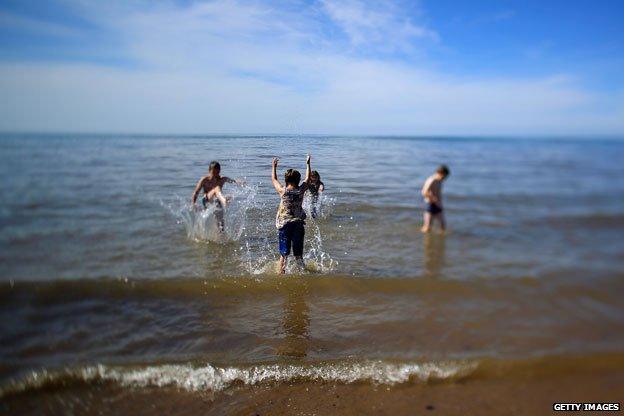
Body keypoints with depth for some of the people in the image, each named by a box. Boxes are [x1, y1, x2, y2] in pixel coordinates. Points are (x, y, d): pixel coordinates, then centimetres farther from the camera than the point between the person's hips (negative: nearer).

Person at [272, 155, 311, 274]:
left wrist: (274, 166, 26)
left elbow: (274, 179, 11)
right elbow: (307, 179, 15)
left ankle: (281, 273, 7)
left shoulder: (282, 191, -7)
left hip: (284, 223, -1)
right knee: (298, 253, 12)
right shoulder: (301, 190, -3)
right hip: (298, 223, 2)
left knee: (284, 253, 4)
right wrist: (308, 164, 27)